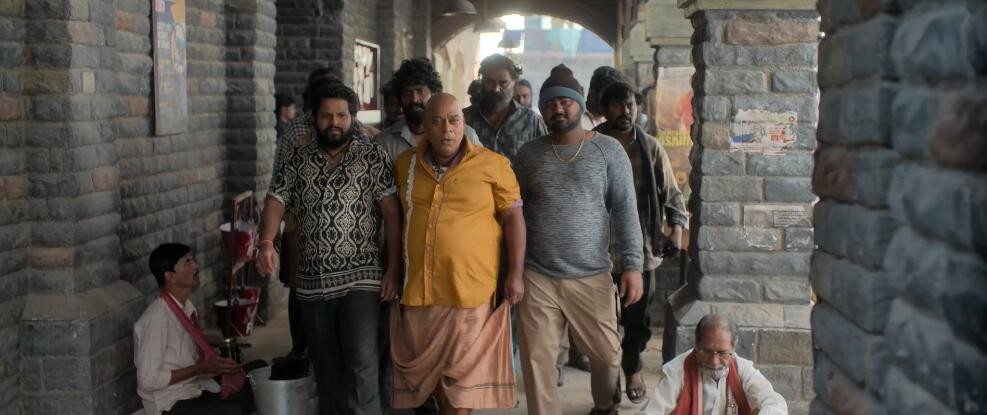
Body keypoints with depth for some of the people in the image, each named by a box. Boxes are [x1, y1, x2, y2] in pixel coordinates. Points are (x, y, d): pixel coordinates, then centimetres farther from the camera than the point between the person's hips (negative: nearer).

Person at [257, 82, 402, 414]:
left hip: (360, 279, -4)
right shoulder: (299, 159, 9)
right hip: (312, 283, 4)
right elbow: (276, 200, 5)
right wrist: (267, 243, -15)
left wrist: (392, 270, -10)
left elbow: (391, 213, -5)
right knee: (325, 369, 12)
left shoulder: (372, 156, -2)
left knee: (361, 366, -11)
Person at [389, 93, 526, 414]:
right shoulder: (405, 164, 7)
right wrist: (392, 269, 18)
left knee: (462, 372, 4)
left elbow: (513, 217, -3)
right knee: (429, 368, 14)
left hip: (470, 289, -4)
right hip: (418, 288, 4)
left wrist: (516, 274, -6)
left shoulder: (493, 164, -6)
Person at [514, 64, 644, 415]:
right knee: (537, 361, 3)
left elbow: (625, 210, -3)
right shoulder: (529, 154, 6)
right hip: (536, 277, 1)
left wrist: (633, 264, -10)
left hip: (592, 277, -1)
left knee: (607, 354, 9)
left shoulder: (608, 150, 0)